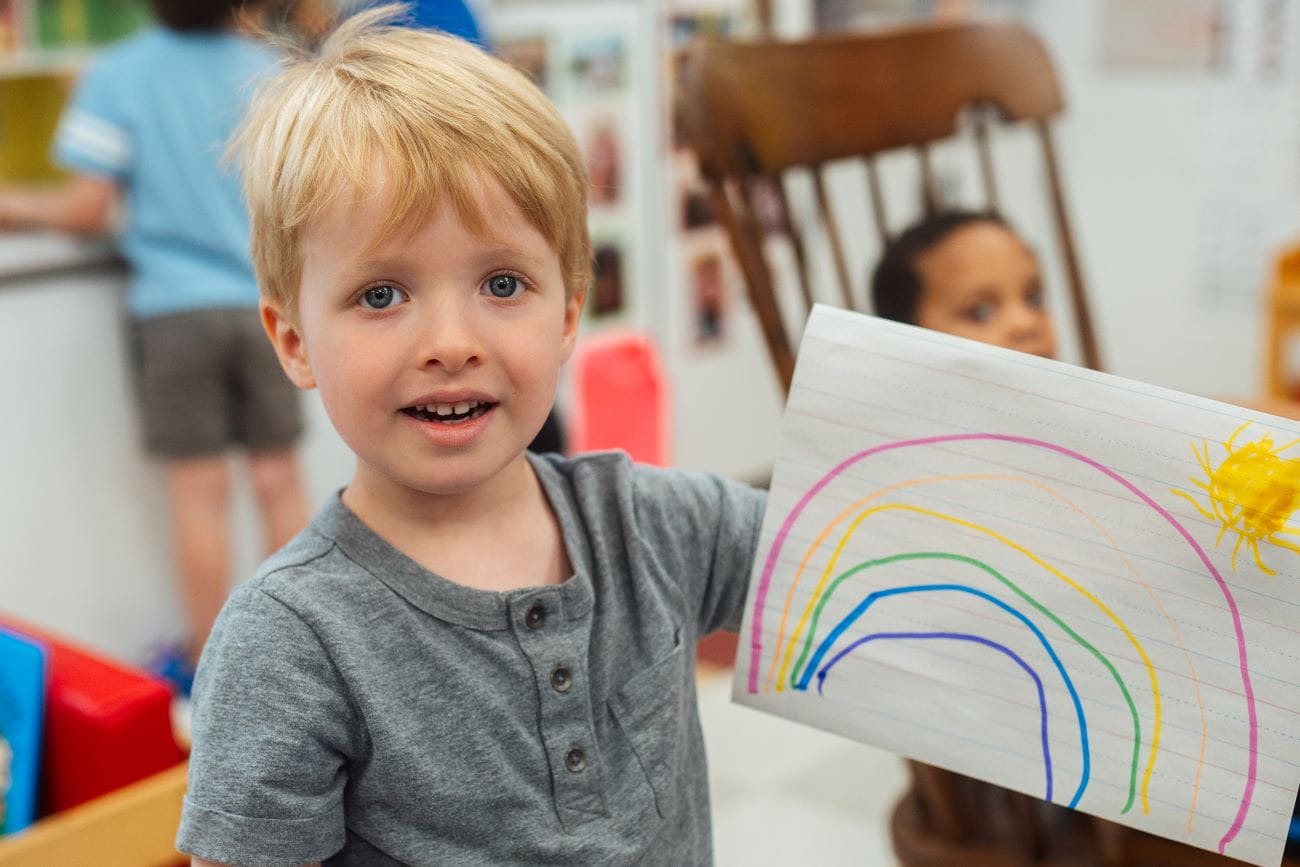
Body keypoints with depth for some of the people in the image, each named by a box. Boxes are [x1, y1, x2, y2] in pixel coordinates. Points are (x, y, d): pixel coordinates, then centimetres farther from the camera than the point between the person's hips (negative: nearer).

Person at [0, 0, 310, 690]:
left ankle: (207, 661, 15)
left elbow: (88, 210, -8)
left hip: (173, 307, -2)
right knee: (279, 481, 10)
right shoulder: (271, 72, 0)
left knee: (199, 491, 5)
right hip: (264, 302, 2)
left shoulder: (115, 76, -5)